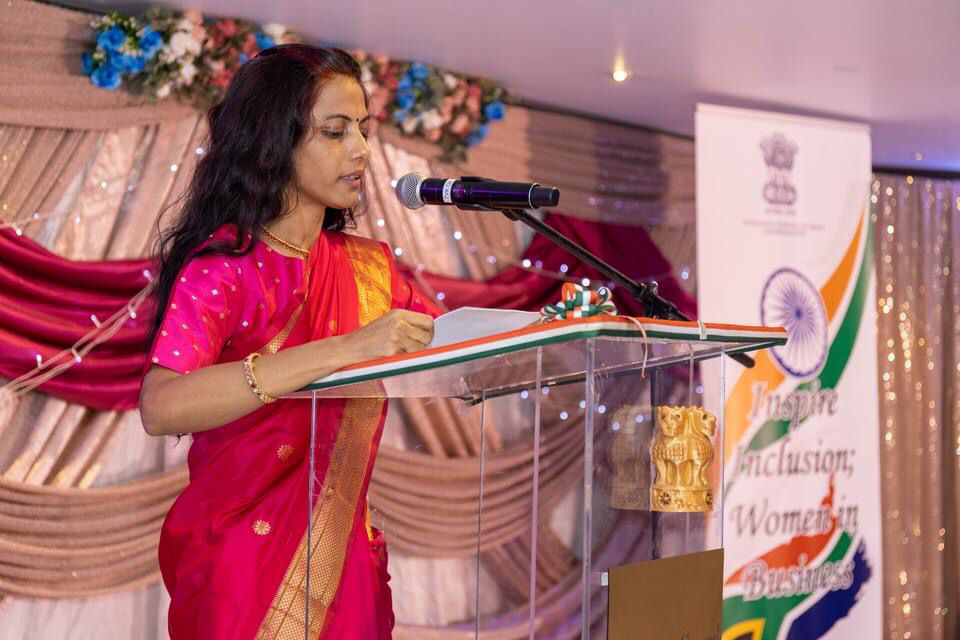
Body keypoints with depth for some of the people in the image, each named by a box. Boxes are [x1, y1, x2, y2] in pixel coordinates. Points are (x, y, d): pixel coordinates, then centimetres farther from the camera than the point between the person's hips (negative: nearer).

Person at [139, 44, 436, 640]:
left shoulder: (371, 266, 8)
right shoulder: (221, 265, -12)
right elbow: (161, 407, -28)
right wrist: (343, 350, -35)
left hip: (348, 556, 5)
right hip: (244, 562, -5)